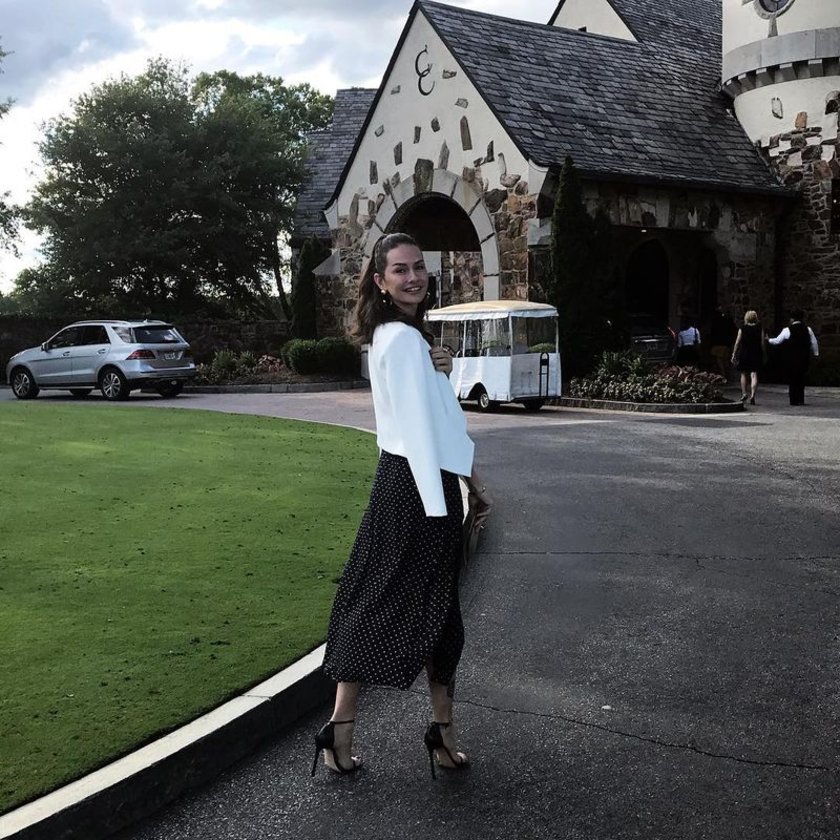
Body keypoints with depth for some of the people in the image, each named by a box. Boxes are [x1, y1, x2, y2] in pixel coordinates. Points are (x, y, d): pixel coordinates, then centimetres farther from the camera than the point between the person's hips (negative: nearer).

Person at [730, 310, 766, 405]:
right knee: (754, 374, -2)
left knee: (744, 374, 16)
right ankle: (752, 395, -12)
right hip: (757, 354, 0)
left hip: (744, 354, 0)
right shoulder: (760, 329, 0)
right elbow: (762, 343, 0)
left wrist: (734, 354, 4)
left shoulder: (742, 329, -3)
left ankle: (744, 393, 16)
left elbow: (737, 343, -3)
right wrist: (762, 356, 8)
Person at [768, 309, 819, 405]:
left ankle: (794, 400, 4)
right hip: (805, 358, 3)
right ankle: (801, 400, 12)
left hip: (792, 358, -3)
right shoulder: (808, 329, 3)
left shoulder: (787, 330, -5)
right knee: (801, 378, 14)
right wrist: (815, 353, 19)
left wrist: (768, 340, 22)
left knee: (792, 379, 6)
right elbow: (814, 342, 6)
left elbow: (777, 340, 4)